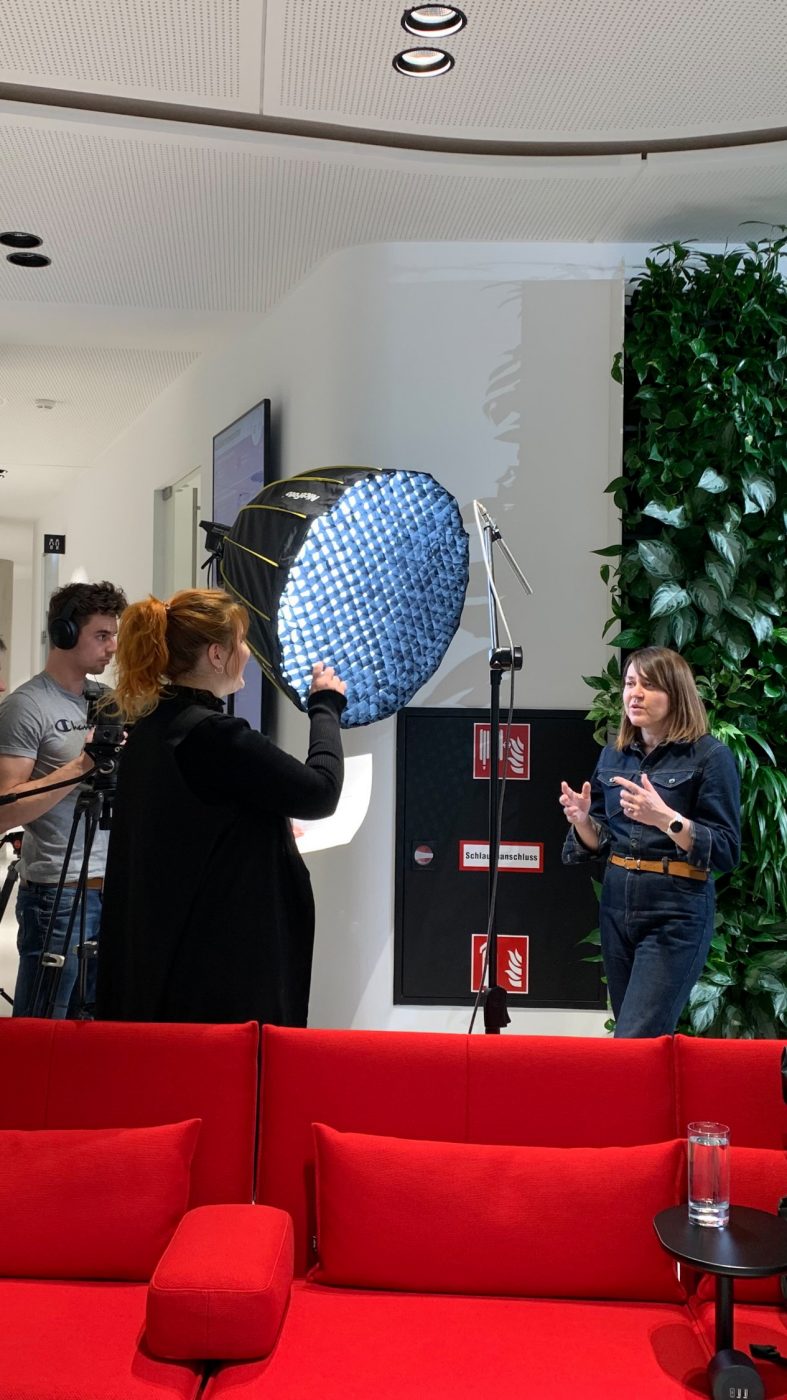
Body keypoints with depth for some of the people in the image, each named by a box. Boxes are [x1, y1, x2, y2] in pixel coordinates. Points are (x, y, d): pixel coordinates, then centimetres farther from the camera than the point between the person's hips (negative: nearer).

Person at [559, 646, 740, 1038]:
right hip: (617, 907, 6)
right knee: (634, 1034, 14)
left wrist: (666, 818, -25)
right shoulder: (614, 755, 10)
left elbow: (726, 853, -11)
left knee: (635, 1043, -11)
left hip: (677, 915, -6)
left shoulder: (710, 755, -7)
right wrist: (582, 819, -6)